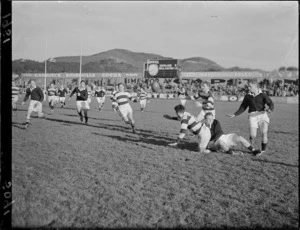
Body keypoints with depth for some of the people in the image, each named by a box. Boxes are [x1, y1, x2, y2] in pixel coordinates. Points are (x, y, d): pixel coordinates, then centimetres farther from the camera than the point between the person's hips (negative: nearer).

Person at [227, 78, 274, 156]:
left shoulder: (262, 95, 4)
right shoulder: (248, 96, 11)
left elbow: (270, 103, -1)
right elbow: (243, 107, 18)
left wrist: (270, 109, -24)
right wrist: (234, 115, 12)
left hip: (262, 114, -1)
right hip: (253, 115, 1)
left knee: (264, 132, -14)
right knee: (253, 135, -9)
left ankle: (263, 150, 1)